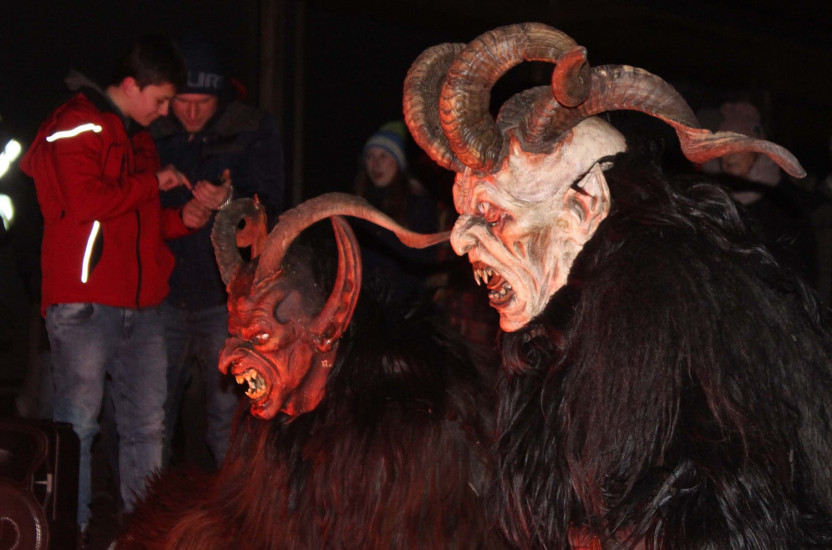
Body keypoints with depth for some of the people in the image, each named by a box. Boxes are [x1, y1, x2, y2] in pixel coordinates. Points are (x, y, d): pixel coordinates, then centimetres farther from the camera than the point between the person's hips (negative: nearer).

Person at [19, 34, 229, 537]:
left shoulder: (139, 137, 23)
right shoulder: (77, 127, -5)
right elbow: (86, 203, -18)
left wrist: (187, 216, 7)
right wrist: (152, 182, -7)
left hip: (141, 304, 8)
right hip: (86, 304, -8)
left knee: (147, 424, 9)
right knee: (78, 424, -4)